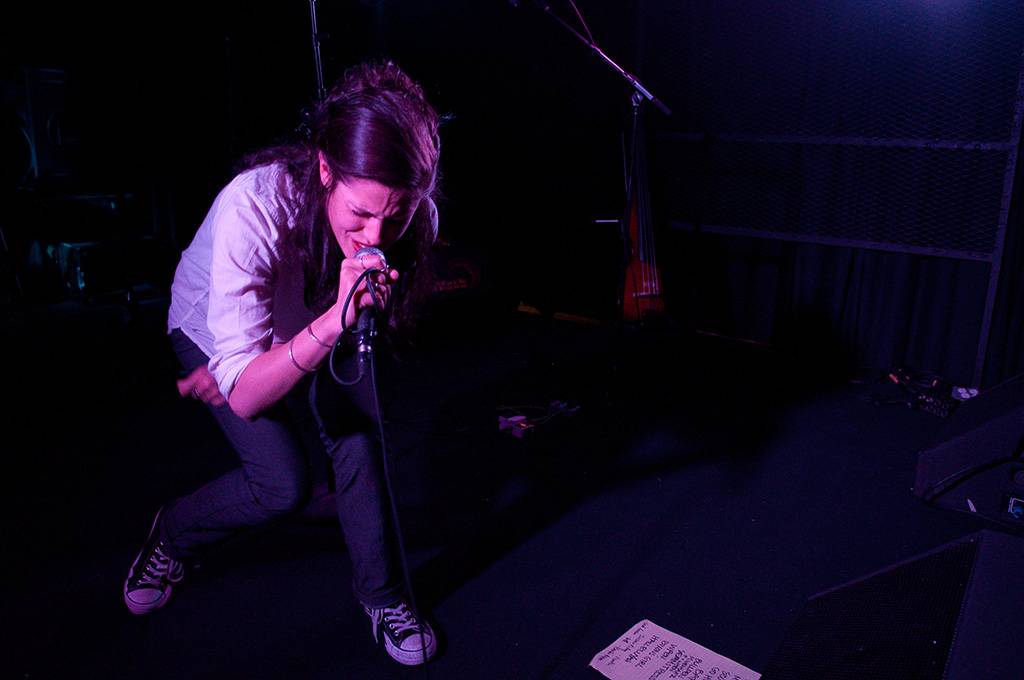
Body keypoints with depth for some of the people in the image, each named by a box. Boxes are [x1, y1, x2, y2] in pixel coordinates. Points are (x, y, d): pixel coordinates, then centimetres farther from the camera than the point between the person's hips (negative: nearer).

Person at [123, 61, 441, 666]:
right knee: (283, 484, -14)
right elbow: (245, 397, -39)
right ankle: (173, 536, 19)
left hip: (311, 322, 4)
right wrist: (332, 322, -55)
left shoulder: (406, 211, -29)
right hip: (214, 329, -3)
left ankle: (383, 597, 6)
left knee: (356, 437, -16)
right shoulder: (252, 208, -42)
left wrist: (248, 367, -14)